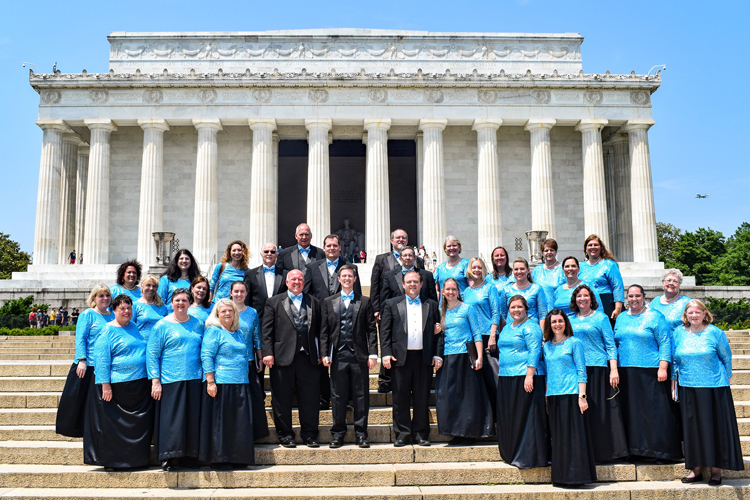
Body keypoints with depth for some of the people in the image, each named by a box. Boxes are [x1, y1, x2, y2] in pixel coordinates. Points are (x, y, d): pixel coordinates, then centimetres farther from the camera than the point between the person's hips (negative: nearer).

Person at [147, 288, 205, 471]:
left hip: (194, 380, 4)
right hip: (170, 380, -4)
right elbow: (152, 354, -2)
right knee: (171, 418, -4)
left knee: (192, 418, 5)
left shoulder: (198, 324, 13)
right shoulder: (162, 325, 1)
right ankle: (168, 457, 4)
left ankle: (188, 455, 15)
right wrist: (155, 380, -9)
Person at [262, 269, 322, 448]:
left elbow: (319, 329, 13)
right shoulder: (274, 302, 8)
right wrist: (268, 353, -8)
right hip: (283, 358, -1)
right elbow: (266, 331, 2)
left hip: (308, 357, 2)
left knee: (310, 399, 3)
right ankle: (285, 435, 16)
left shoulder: (313, 302, 14)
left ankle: (310, 435, 14)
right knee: (282, 400, 4)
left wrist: (320, 353, 6)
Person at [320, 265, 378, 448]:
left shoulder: (365, 302, 8)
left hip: (359, 356, 0)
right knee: (338, 397, 5)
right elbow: (324, 331, 8)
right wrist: (324, 354, -1)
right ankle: (338, 433, 15)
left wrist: (373, 354, -3)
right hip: (338, 355, 1)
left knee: (361, 396, 3)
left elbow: (372, 330, 5)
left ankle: (361, 433, 12)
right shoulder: (328, 302, 11)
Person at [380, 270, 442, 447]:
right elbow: (385, 331, 4)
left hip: (424, 358, 1)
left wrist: (437, 355, 2)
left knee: (422, 399, 5)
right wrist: (386, 353, -6)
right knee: (400, 398, 2)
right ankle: (403, 434, 12)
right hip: (401, 358, -1)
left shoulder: (431, 305, 13)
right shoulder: (392, 304, 10)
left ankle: (421, 434, 15)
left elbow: (438, 331, 11)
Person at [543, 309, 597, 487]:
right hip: (553, 395, 5)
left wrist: (582, 396, -12)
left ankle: (577, 475, 2)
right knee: (558, 437, 8)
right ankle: (561, 476, 15)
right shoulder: (547, 346, 14)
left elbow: (581, 371, -4)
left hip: (571, 394, -5)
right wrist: (547, 397, 12)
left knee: (574, 435, -4)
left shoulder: (574, 343, 0)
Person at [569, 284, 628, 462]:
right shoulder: (570, 320, 15)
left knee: (599, 411, -3)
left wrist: (613, 369, -9)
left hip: (597, 368, -3)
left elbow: (611, 345, 1)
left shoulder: (600, 318, 5)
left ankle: (602, 451, 3)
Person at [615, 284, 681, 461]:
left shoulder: (655, 317, 0)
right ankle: (635, 448, 14)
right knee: (631, 411, 6)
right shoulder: (621, 318, 15)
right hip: (626, 373, 5)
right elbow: (615, 344, 18)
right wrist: (615, 369, 11)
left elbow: (665, 344, -4)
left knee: (654, 411, -4)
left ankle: (661, 450, 4)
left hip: (650, 373, -5)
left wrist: (663, 367, -13)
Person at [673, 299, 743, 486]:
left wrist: (726, 378, 6)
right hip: (688, 388, 2)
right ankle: (696, 469, 13)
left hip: (714, 388, -2)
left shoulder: (715, 333, -2)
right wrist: (674, 382, 10)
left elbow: (726, 357, 6)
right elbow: (674, 360, 12)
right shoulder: (679, 333, 6)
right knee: (693, 427, 5)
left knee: (715, 426, 2)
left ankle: (716, 469, 12)